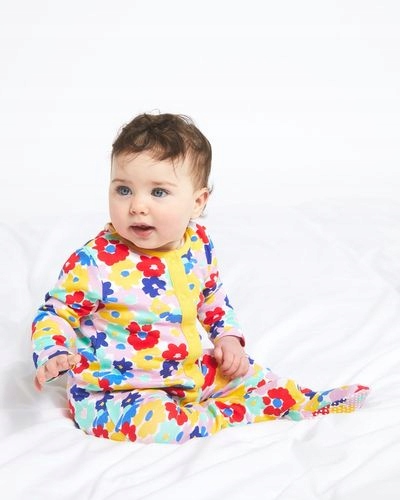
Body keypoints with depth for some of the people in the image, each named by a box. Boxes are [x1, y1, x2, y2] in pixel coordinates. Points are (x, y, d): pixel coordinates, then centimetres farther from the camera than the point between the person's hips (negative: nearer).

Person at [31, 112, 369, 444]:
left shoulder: (199, 246, -3)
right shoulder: (94, 263, -21)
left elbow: (213, 297, 16)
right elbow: (56, 314, -12)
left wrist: (228, 337, 4)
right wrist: (54, 356, -30)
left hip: (190, 371, 6)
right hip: (116, 389, -5)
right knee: (146, 420, -32)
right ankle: (219, 416, -12)